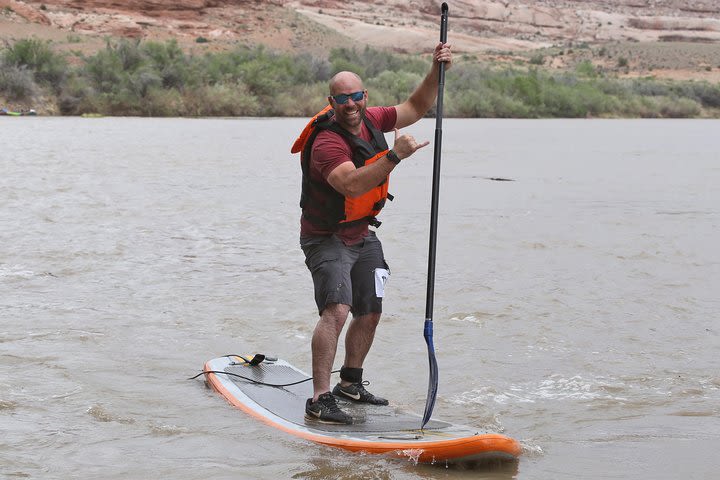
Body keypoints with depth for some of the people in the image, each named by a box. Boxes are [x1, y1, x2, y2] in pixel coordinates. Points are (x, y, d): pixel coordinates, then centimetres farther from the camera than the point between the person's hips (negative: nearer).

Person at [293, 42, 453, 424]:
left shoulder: (371, 120, -2)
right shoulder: (327, 142, -27)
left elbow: (415, 108, 11)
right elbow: (352, 185, -43)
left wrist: (436, 72, -4)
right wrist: (396, 155, -46)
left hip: (361, 236, 9)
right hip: (325, 238, -8)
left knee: (370, 313, 15)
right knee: (337, 310, -24)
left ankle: (350, 384, 33)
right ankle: (319, 399, -24)